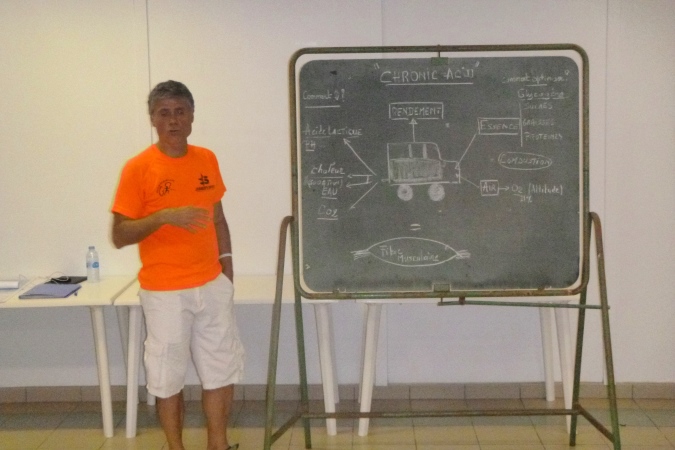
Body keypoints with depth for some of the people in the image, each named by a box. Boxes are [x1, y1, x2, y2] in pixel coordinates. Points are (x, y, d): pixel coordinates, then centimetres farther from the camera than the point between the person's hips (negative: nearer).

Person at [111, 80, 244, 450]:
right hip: (164, 292, -5)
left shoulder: (207, 160, 6)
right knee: (168, 377, 5)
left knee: (223, 369, 11)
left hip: (212, 286, 5)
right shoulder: (138, 168, -10)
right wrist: (163, 216, -25)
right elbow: (119, 236, -11)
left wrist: (226, 265, 11)